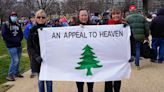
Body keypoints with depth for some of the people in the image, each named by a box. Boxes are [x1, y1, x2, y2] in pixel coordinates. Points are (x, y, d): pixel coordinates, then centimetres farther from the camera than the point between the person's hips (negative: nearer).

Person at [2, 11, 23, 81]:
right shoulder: (6, 26, -5)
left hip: (19, 45, 6)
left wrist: (19, 39, -3)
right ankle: (10, 75, -1)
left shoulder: (18, 25, 13)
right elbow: (4, 36, -12)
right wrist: (13, 40, -16)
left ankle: (16, 73, 28)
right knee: (15, 60, -12)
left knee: (18, 60, 13)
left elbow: (21, 34, 18)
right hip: (11, 46, -6)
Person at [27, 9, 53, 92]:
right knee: (40, 80, 11)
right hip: (37, 60, 1)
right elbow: (29, 46, -2)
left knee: (49, 80, 6)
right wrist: (36, 56, -17)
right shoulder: (32, 30, 1)